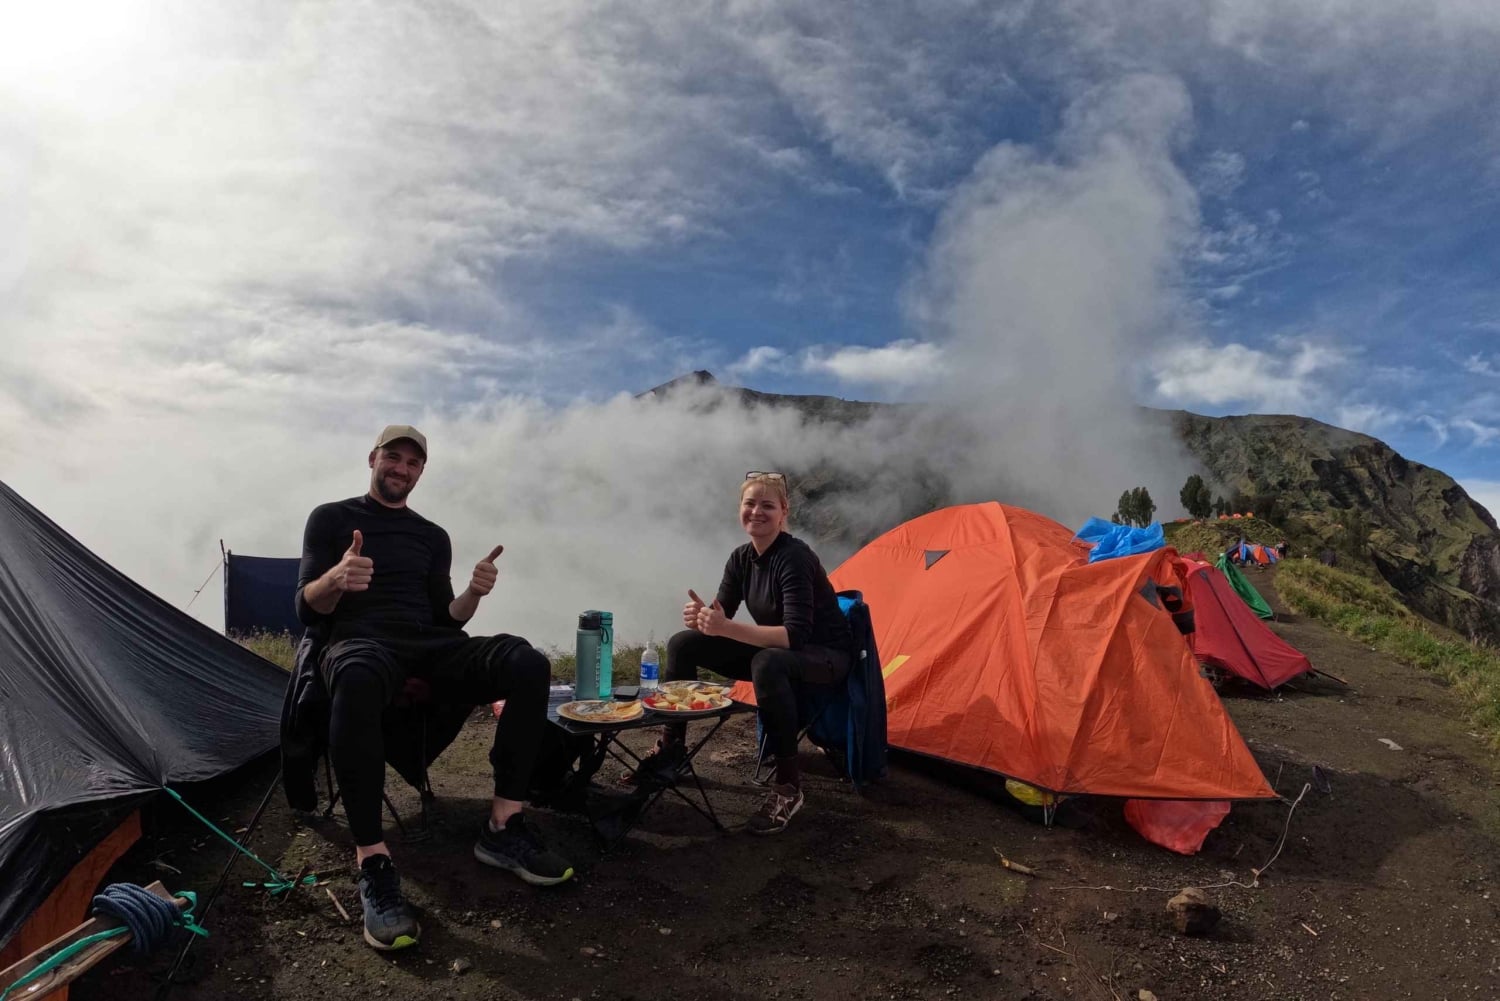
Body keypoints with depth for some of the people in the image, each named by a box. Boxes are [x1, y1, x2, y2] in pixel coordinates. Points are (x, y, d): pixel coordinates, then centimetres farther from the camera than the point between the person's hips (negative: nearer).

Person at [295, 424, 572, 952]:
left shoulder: (433, 536, 23)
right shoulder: (331, 518, 12)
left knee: (528, 664, -26)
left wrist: (473, 593, -7)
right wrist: (335, 577, -22)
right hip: (359, 641, -4)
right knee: (358, 681, -44)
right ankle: (373, 863, -38)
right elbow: (306, 610, 2)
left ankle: (502, 828, -21)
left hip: (428, 645, 4)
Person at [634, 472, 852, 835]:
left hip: (823, 656, -7)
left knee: (768, 662, -41)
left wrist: (727, 627, -41)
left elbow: (795, 635, -33)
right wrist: (702, 618, -26)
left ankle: (788, 786, -26)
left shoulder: (795, 557, -24)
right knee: (683, 644, -4)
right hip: (774, 652, 8)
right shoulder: (742, 558, -1)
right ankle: (670, 748, 7)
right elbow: (720, 617, -2)